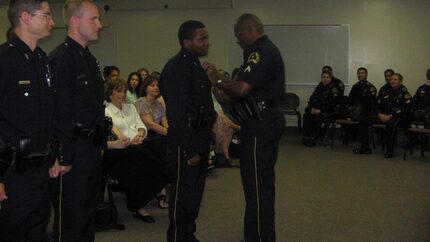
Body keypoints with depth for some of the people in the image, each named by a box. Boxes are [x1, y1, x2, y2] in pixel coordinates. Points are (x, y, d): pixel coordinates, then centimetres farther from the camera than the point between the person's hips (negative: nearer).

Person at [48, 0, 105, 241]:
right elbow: (59, 112, -20)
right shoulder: (61, 58, -16)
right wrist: (64, 158, -21)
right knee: (70, 217, 2)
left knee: (89, 210, 18)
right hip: (74, 152, -9)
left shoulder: (90, 59, 14)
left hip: (92, 148, 9)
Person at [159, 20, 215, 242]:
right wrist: (189, 150, -22)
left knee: (195, 192, 19)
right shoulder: (177, 69, -19)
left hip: (198, 139, 10)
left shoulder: (194, 65, 13)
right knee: (183, 195, 1)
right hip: (185, 142, -10)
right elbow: (177, 114, -23)